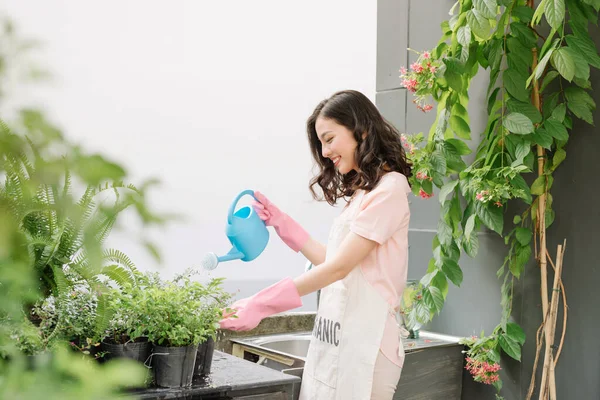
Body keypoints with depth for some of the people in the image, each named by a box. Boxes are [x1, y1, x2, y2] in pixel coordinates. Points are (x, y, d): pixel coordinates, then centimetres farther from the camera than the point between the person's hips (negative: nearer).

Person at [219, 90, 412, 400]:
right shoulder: (361, 190, 16)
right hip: (334, 338, 8)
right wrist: (282, 223, 13)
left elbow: (339, 268, -18)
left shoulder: (388, 189, -12)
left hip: (363, 338, -8)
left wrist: (261, 305, -18)